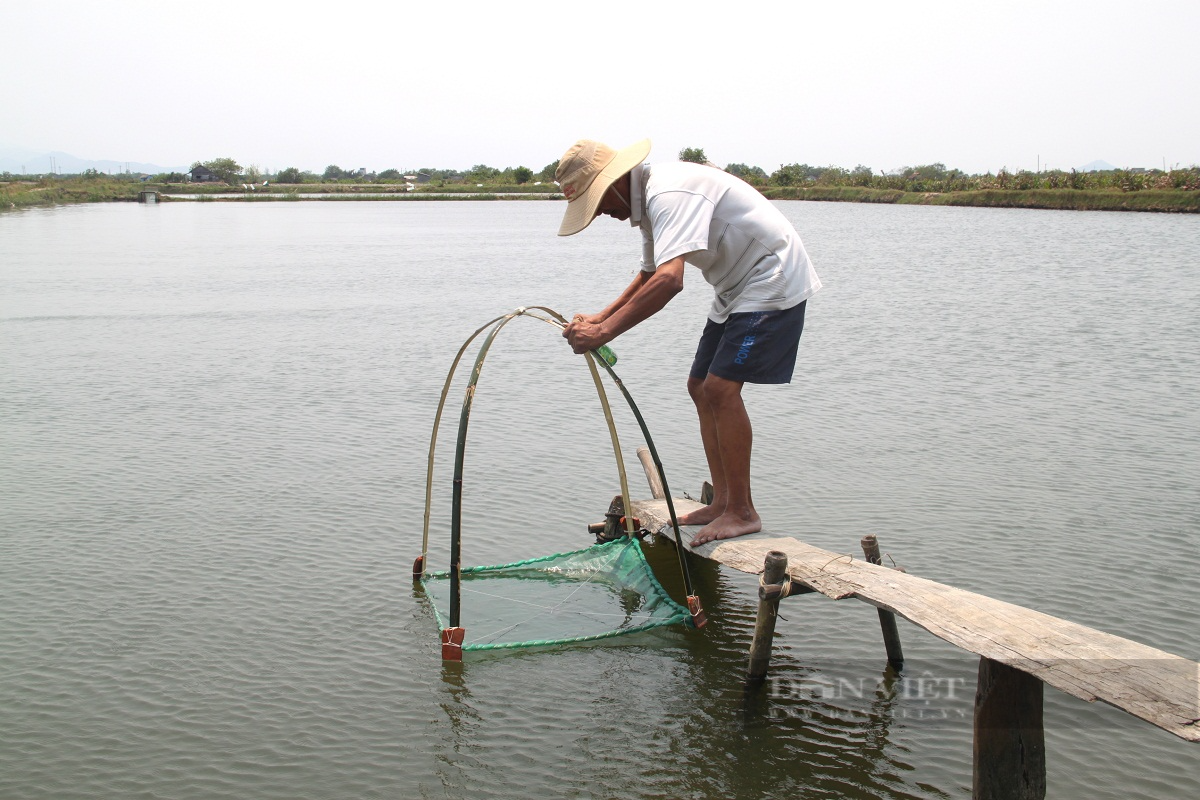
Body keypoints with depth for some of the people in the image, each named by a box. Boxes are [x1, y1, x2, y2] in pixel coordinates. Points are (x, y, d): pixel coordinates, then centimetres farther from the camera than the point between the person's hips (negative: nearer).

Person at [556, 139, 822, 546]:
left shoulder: (669, 193, -26)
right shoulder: (648, 197, 8)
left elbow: (668, 280, -39)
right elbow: (649, 276, 20)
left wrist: (604, 332, -38)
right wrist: (600, 318, 6)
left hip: (772, 280, -11)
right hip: (738, 287, 11)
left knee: (721, 388, -16)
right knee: (700, 387, 8)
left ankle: (742, 513, -7)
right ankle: (722, 501, 13)